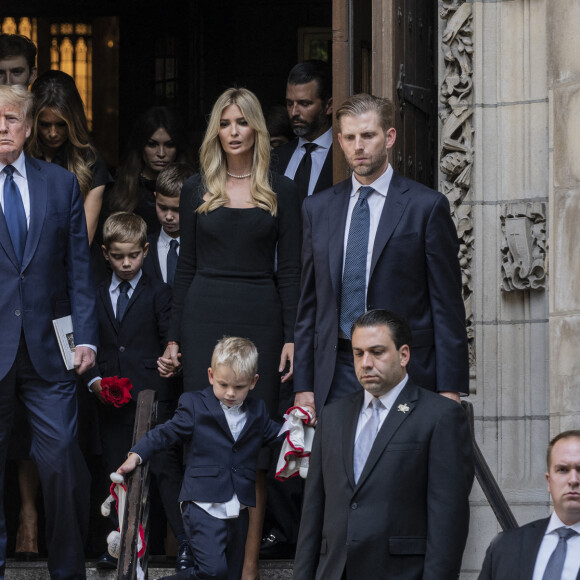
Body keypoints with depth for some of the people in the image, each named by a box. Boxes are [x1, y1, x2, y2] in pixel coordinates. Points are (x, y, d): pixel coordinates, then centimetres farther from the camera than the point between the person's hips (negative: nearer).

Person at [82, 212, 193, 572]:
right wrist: (94, 379, -2)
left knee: (166, 468, -7)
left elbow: (170, 341, 0)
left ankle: (187, 542, -5)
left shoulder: (158, 293, 3)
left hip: (152, 394, -4)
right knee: (117, 471, 8)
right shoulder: (96, 296, 12)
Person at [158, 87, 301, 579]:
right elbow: (186, 268, 9)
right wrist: (174, 337, 4)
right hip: (205, 317, 1)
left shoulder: (281, 192, 6)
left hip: (260, 318, -1)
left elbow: (290, 271, 4)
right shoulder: (197, 190, 8)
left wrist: (291, 338, -4)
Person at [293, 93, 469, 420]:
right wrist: (303, 386, 8)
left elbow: (447, 305, -1)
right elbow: (309, 305, 15)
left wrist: (450, 389, -7)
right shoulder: (318, 209, 14)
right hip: (335, 380, 3)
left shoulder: (426, 206, 1)